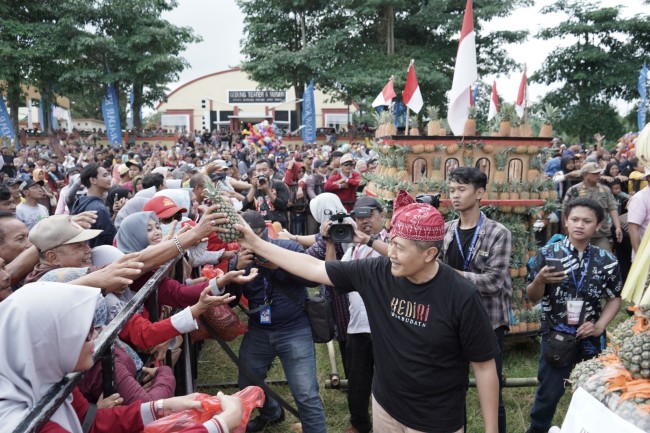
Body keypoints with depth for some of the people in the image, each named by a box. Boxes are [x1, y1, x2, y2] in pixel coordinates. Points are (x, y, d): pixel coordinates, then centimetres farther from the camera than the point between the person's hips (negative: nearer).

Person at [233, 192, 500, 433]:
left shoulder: (461, 296, -22)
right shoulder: (376, 273, -13)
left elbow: (484, 366, -13)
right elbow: (314, 268, -7)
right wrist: (256, 244, -7)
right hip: (384, 405, 4)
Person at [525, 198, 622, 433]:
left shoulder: (607, 260, -4)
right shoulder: (548, 253, -9)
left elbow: (614, 298, 8)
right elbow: (532, 297, -5)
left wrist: (600, 325, -7)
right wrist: (540, 280, -25)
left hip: (591, 339, 2)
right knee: (548, 393, 8)